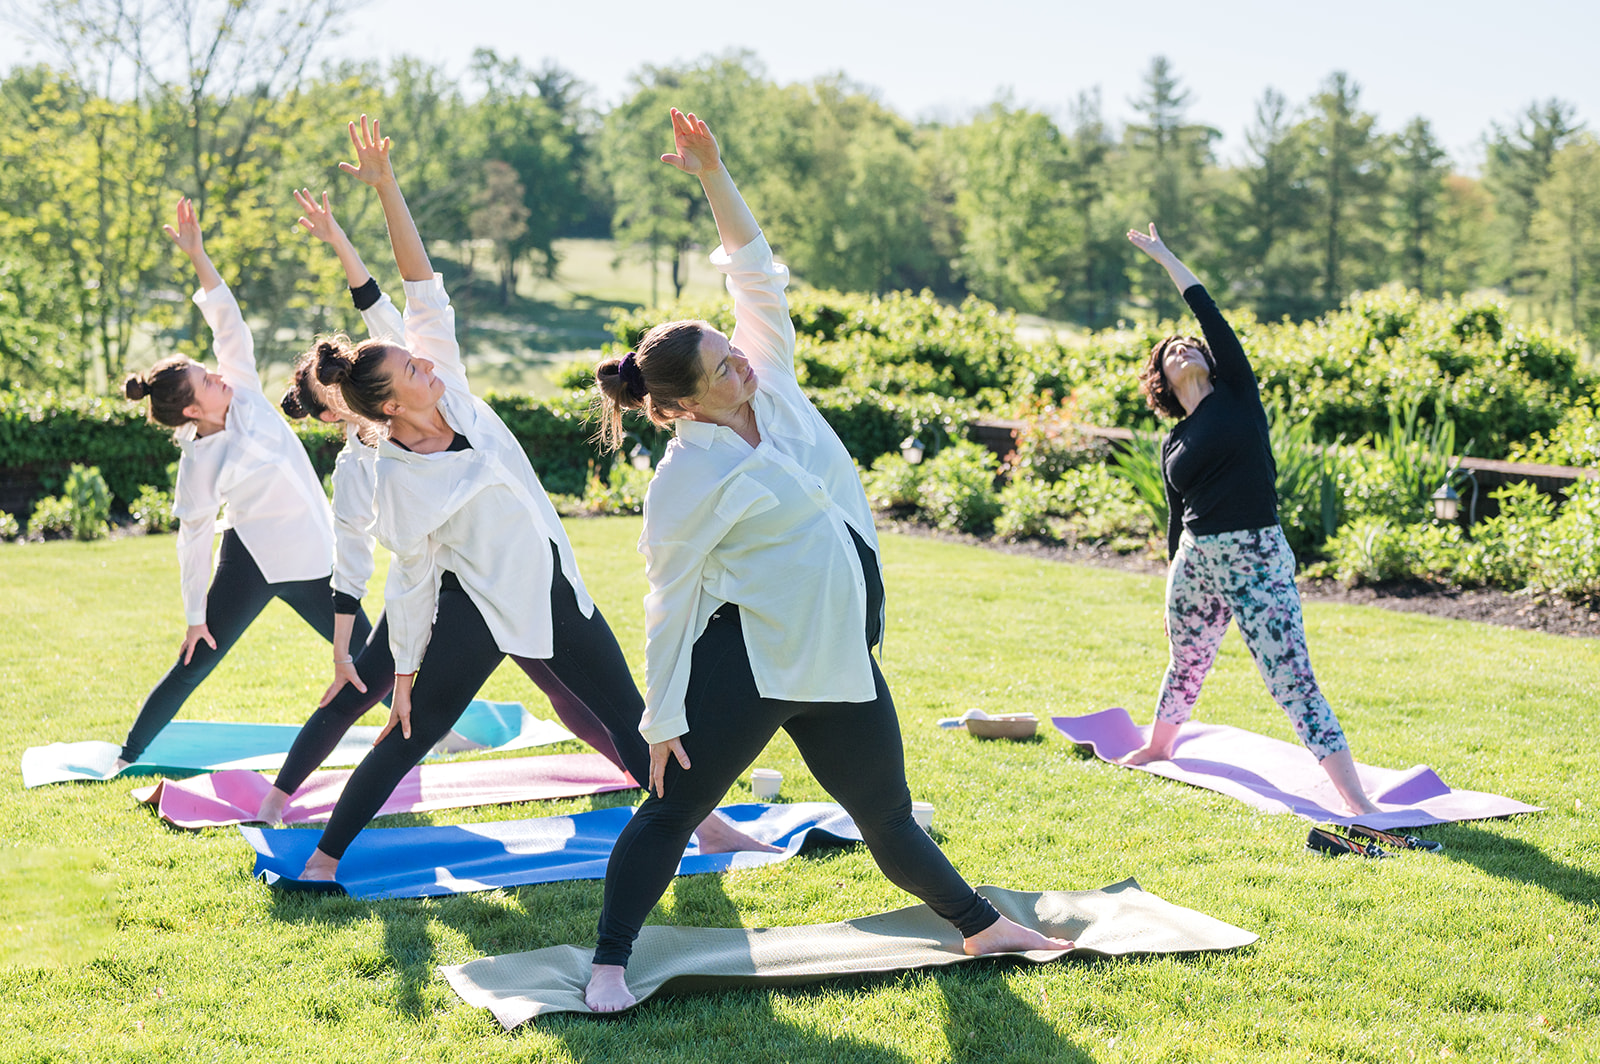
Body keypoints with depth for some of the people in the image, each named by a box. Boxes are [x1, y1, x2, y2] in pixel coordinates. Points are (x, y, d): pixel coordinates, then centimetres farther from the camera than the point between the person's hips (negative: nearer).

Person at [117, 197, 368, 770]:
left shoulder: (241, 391, -4)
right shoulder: (200, 463, -16)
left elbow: (229, 325, -7)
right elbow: (194, 537, -11)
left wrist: (199, 258, -16)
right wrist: (196, 614, -9)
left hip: (310, 557, 5)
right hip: (254, 560, -5)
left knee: (365, 648, 14)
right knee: (195, 664, -1)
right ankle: (128, 756, 10)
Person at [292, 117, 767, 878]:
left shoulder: (446, 382, -6)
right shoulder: (398, 480, -18)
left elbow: (423, 287, -9)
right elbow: (411, 579, -11)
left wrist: (387, 190, -17)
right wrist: (405, 673, -7)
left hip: (550, 586, 6)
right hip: (476, 608, -6)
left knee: (627, 713, 12)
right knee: (410, 735, 0)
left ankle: (705, 824, 23)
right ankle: (324, 857, 11)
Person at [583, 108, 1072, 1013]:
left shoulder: (771, 384, 4)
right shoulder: (688, 478, -13)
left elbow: (758, 275, 3)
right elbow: (671, 598, -10)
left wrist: (715, 173, -7)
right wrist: (664, 715, -10)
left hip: (840, 656, 6)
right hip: (745, 665, -6)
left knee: (889, 817, 17)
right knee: (674, 809, -3)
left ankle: (983, 925, 31)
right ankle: (610, 963, 7)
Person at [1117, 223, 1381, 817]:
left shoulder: (1237, 396, 1)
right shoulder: (1174, 445, 12)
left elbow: (1209, 314, -2)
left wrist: (1164, 257, 5)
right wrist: (1175, 579, 25)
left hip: (1257, 560, -5)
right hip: (1195, 561, 5)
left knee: (1292, 683, -12)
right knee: (1185, 667, 25)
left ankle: (1358, 802, -14)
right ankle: (1157, 746, 52)